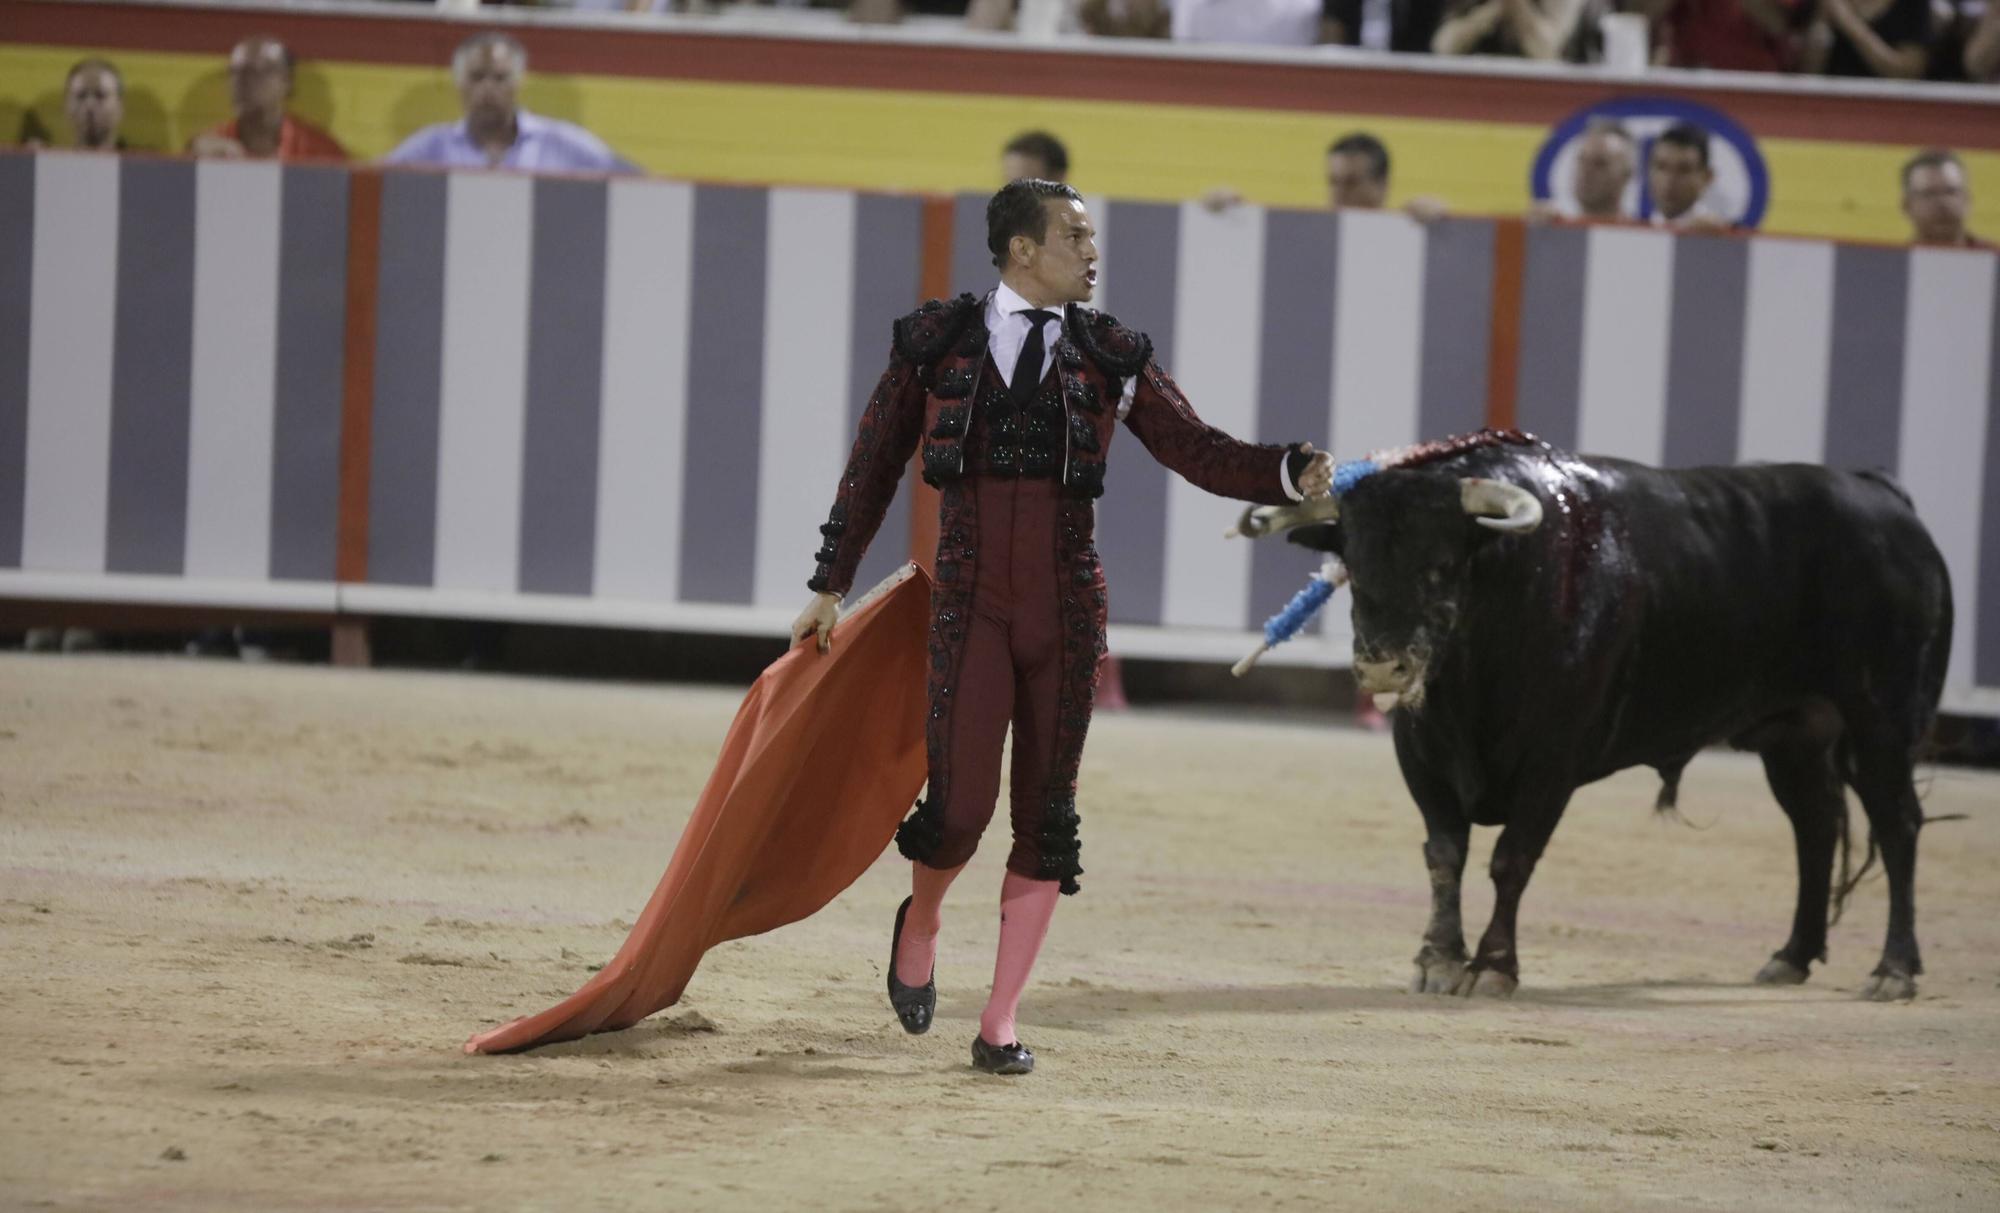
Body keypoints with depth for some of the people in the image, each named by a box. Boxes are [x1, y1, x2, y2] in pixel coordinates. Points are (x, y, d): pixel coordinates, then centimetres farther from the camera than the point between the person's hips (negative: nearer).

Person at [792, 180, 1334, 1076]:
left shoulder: (1108, 357, 7)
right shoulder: (936, 345, 3)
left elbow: (1198, 452, 2)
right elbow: (874, 465, 10)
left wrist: (1291, 472, -16)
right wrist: (831, 583, 12)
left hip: (1067, 606, 2)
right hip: (971, 601, -2)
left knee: (1047, 814, 3)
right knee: (959, 808, -10)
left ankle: (1000, 1024, 10)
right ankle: (922, 922, 25)